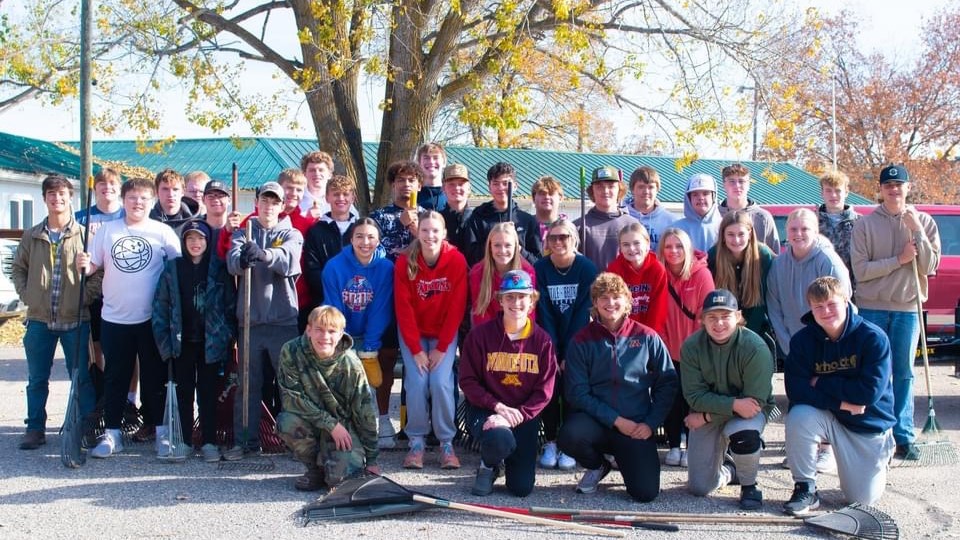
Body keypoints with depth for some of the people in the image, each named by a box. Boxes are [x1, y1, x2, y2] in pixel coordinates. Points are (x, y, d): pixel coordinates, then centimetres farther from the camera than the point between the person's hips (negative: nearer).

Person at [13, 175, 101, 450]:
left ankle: (88, 428, 13)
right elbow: (18, 269, 16)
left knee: (81, 378, 3)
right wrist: (26, 295, 3)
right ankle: (35, 429, 20)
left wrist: (86, 296, -10)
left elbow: (100, 271, -1)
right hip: (39, 319, 3)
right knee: (37, 379, 10)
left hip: (76, 319, -3)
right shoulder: (31, 236, 8)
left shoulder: (85, 235, -1)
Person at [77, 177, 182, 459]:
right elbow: (94, 266, 8)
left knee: (155, 376, 6)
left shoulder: (162, 232, -2)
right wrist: (84, 265, -15)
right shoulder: (107, 230, 4)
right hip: (114, 318, 2)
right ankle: (112, 433, 16)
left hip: (152, 317, -2)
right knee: (115, 378, 8)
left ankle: (161, 432, 15)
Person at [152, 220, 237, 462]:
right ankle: (183, 441, 17)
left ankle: (209, 442, 11)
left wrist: (227, 338, -7)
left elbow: (230, 305, -1)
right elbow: (160, 305, 3)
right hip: (182, 342, 1)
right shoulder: (172, 269, 3)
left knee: (208, 392, 5)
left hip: (211, 342, -1)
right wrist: (164, 339, -4)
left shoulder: (219, 269, 0)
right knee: (184, 392, 9)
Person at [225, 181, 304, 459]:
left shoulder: (292, 235, 6)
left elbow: (288, 258, -17)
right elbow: (232, 260, -11)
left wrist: (263, 254, -39)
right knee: (248, 383, 7)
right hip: (251, 319, 1)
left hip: (284, 321, -1)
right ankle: (244, 440, 15)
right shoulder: (243, 232, 10)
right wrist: (243, 259, -37)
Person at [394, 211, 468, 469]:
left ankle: (447, 443, -2)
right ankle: (416, 442, -1)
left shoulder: (456, 260, -13)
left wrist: (442, 348, -13)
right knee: (417, 383, -17)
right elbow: (403, 308, -10)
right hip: (413, 334, 0)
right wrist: (416, 350, -15)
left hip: (445, 333, 0)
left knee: (441, 382, -18)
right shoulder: (405, 262, -12)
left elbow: (457, 307, -11)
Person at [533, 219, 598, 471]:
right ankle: (550, 442, -2)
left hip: (577, 343, -1)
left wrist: (568, 356, -16)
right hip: (549, 342, 1)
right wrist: (552, 354, -17)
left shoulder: (587, 268, -5)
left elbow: (583, 314, -10)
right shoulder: (540, 269, -2)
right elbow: (543, 314, -7)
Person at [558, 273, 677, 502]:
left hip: (637, 426, 0)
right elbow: (577, 393, -7)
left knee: (646, 492, -17)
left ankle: (626, 459, 21)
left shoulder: (647, 338, 1)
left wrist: (651, 424, -8)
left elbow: (667, 384, 3)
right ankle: (597, 466, 4)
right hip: (596, 420, 0)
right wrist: (616, 420, -14)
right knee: (570, 436, -34)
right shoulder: (582, 341, -2)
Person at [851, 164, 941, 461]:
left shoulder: (924, 222, 5)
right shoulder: (865, 224, 0)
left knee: (904, 373, 4)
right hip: (871, 308, -1)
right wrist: (899, 260, -14)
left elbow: (930, 267, -3)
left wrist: (917, 230, -11)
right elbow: (860, 270, -7)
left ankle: (904, 437, 9)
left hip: (908, 308, 1)